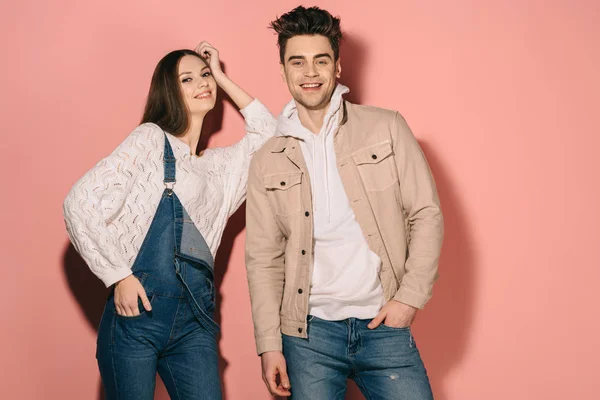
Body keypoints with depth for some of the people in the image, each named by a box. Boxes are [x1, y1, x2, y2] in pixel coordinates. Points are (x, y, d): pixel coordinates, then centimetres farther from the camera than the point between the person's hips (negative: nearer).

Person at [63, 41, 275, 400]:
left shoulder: (220, 164, 19)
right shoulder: (151, 138, 2)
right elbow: (82, 203, -6)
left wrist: (223, 78, 19)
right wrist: (119, 276, -11)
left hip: (195, 319, 5)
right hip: (139, 308, -5)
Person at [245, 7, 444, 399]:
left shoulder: (386, 128, 2)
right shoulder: (268, 161, 6)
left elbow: (427, 215, 1)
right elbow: (264, 260, 6)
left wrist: (410, 297, -7)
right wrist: (270, 346, 1)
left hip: (383, 324, -1)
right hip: (310, 333, 1)